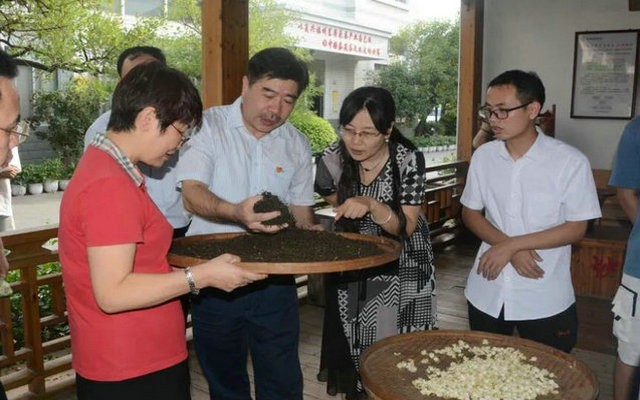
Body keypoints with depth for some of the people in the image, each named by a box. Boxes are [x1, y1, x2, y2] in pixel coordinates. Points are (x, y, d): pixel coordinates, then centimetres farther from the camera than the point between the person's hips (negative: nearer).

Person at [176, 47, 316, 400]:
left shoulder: (297, 145, 5)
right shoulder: (208, 126, -7)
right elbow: (191, 195, -18)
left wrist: (309, 236, -8)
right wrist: (236, 212, -37)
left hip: (275, 281, 2)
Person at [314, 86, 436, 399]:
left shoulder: (409, 160, -22)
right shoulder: (333, 159, -14)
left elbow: (406, 227, -22)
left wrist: (372, 205, -36)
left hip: (401, 267, -2)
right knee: (354, 342, 8)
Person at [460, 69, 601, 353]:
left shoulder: (571, 162, -13)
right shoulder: (483, 156, -2)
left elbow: (576, 228, -10)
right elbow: (470, 213, 4)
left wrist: (511, 245, -17)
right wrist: (511, 250, -12)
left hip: (546, 300, -3)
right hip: (487, 293, 3)